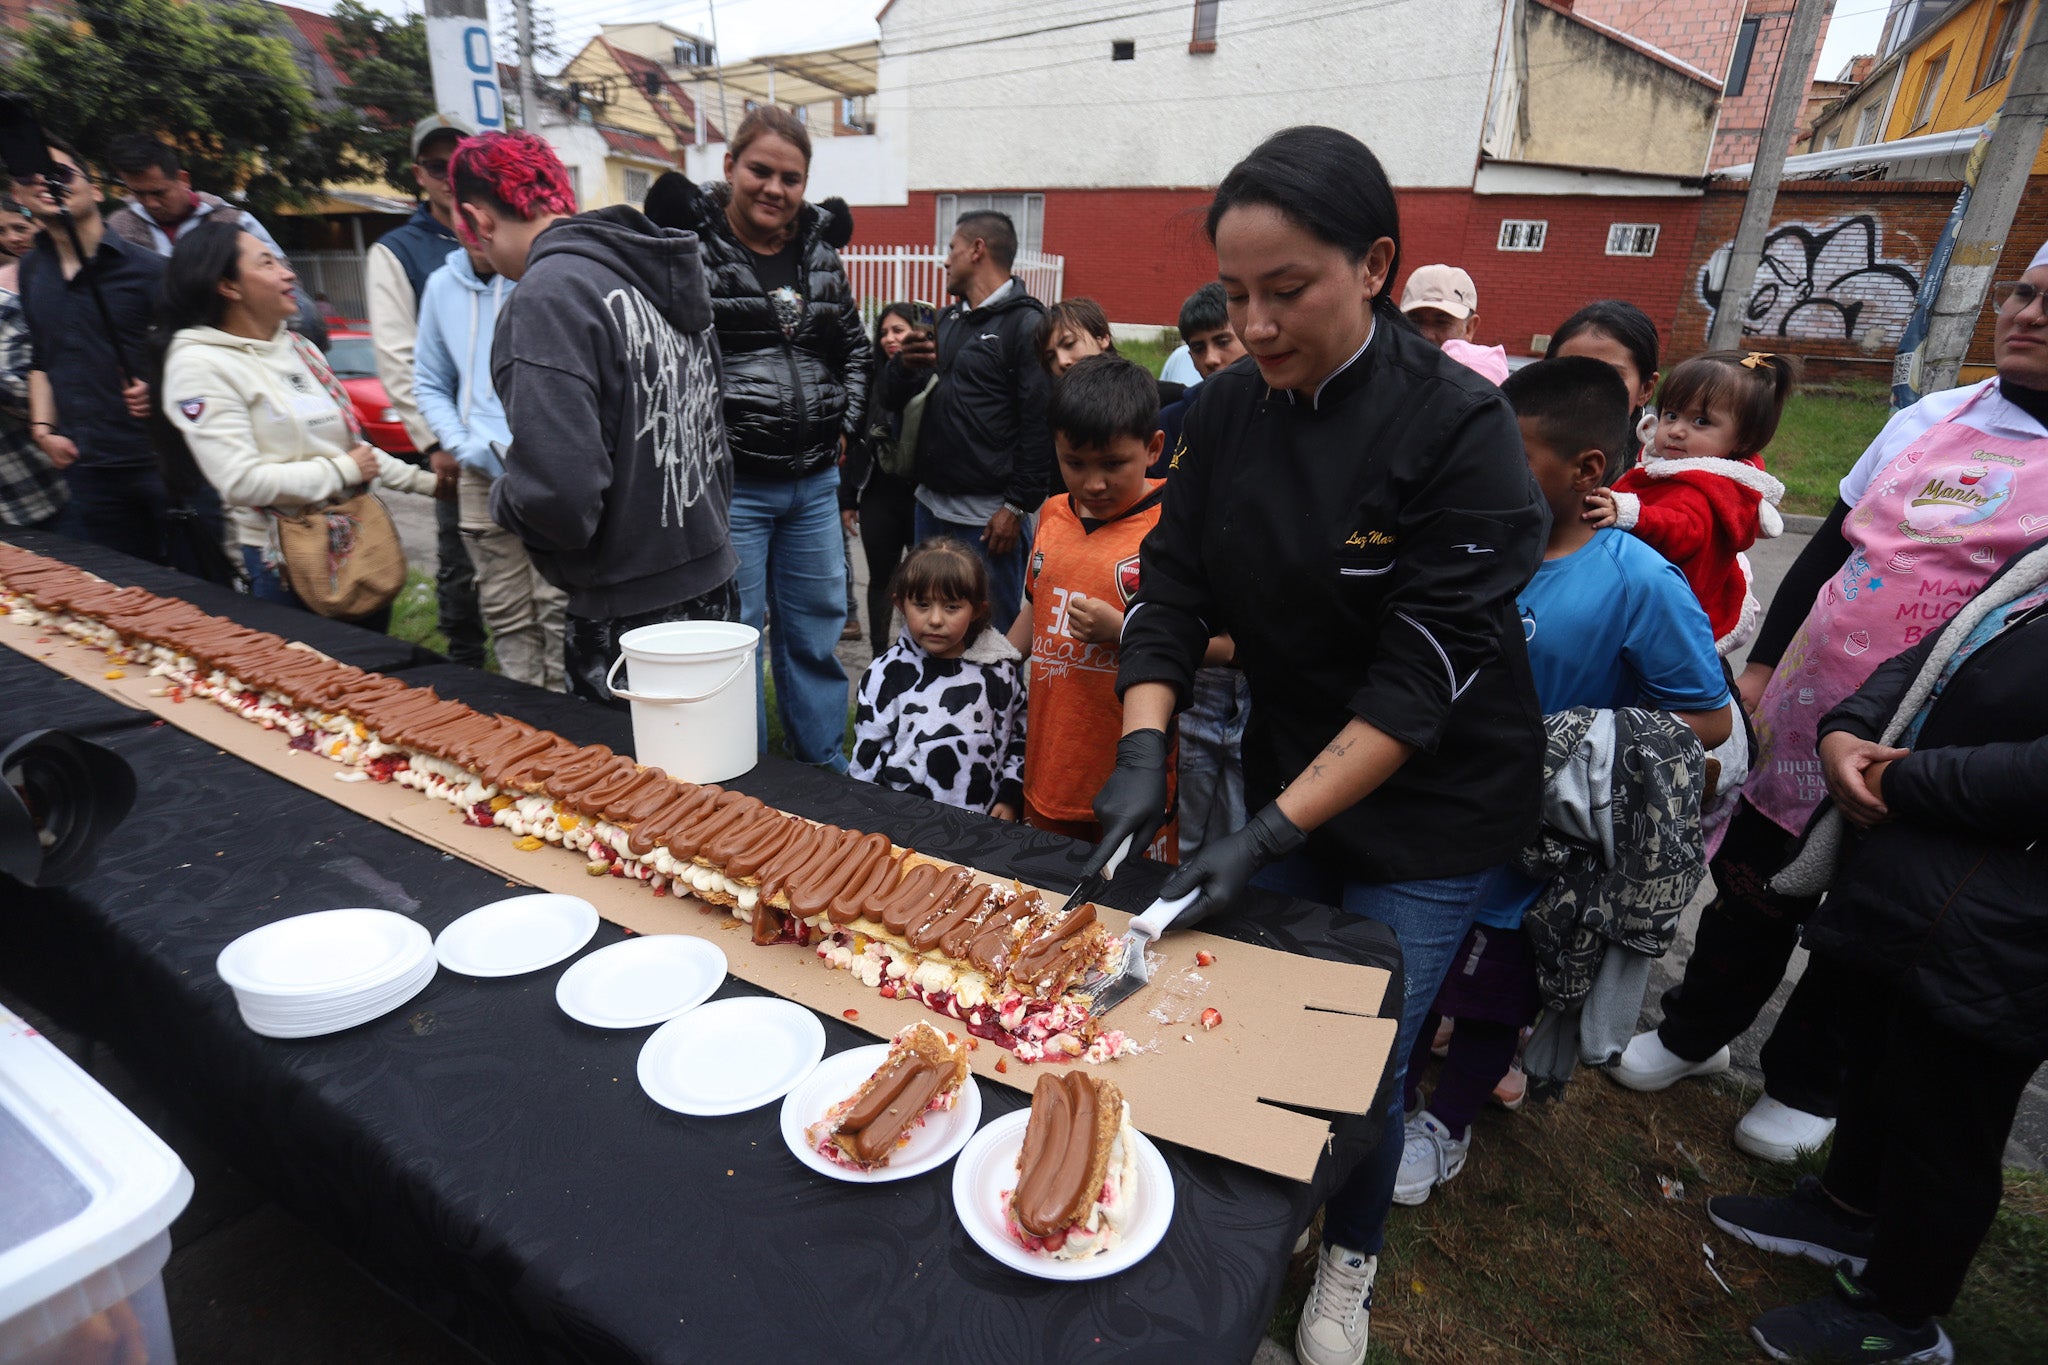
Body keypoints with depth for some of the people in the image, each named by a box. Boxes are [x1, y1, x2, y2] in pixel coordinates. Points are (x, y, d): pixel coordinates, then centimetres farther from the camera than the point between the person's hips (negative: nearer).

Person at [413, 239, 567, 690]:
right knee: (506, 616, 8)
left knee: (557, 607, -7)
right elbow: (429, 383, 21)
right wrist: (463, 443, 3)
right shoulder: (442, 286, 13)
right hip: (484, 473, 5)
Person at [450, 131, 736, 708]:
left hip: (631, 622, -8)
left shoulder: (549, 291, -16)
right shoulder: (658, 272, 8)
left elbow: (559, 493, -25)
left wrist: (504, 498, -4)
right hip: (713, 591, 8)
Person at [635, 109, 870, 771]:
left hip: (814, 481, 6)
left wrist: (844, 423, 12)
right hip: (728, 482, -5)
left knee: (817, 633, 14)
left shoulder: (820, 254, 12)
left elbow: (854, 345, 23)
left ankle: (829, 772, 30)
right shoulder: (690, 245, -6)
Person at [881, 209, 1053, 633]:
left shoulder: (1026, 324, -7)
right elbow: (892, 400, 17)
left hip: (988, 516, -8)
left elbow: (1040, 424, -15)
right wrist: (905, 364, -5)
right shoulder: (947, 320, 18)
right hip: (931, 503, 8)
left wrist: (1017, 506, -17)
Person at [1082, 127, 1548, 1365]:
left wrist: (1273, 834, -25)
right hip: (1288, 771, 5)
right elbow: (1173, 584, -4)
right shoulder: (1229, 410, -5)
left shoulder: (1458, 428, -21)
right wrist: (1145, 746, -18)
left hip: (1429, 809, -4)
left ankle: (1351, 1264, 38)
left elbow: (1423, 671, -23)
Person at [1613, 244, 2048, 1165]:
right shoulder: (1936, 416, 5)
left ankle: (1804, 1087, 37)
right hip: (1800, 716, 4)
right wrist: (1761, 665, 6)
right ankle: (1694, 1032, 38)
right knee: (1752, 885, 17)